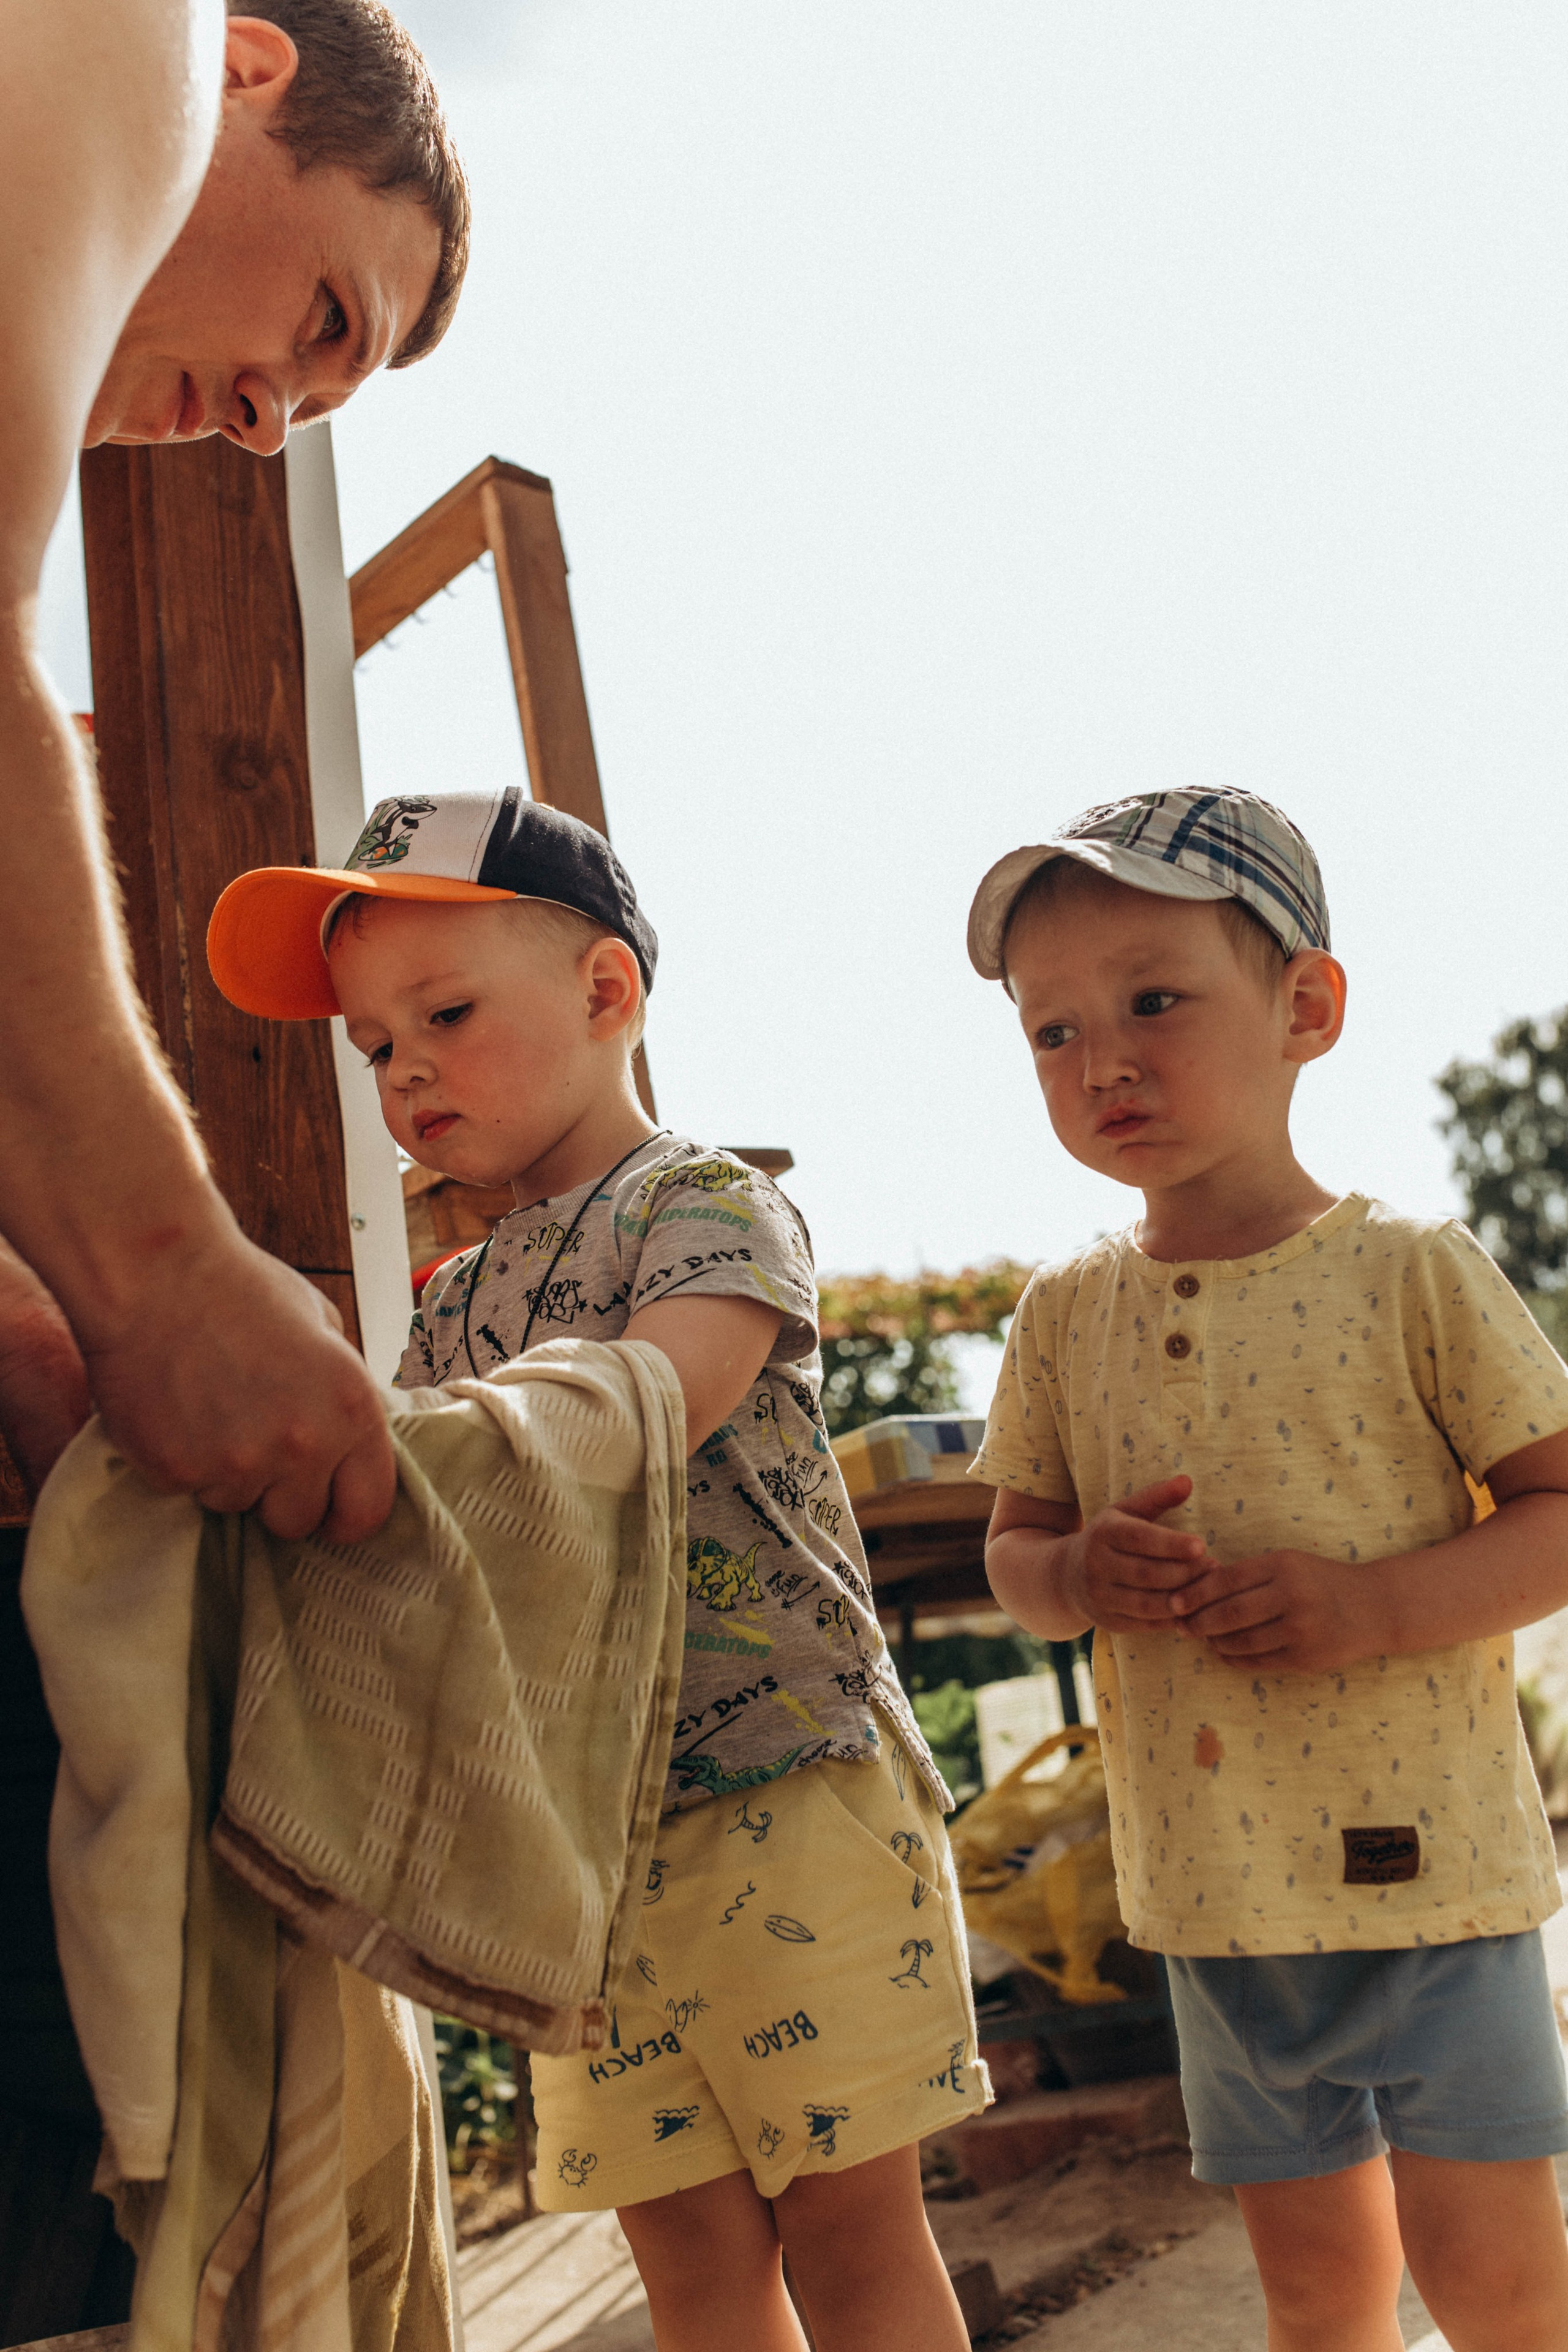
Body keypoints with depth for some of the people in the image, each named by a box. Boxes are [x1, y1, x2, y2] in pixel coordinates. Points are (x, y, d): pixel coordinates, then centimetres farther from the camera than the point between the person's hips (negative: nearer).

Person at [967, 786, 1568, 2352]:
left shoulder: (1409, 1272, -10)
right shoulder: (1066, 1316, 2)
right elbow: (1013, 1546, 11)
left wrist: (1377, 1604, -22)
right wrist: (1074, 1577, -13)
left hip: (1421, 1864, -3)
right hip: (1213, 1888, 4)